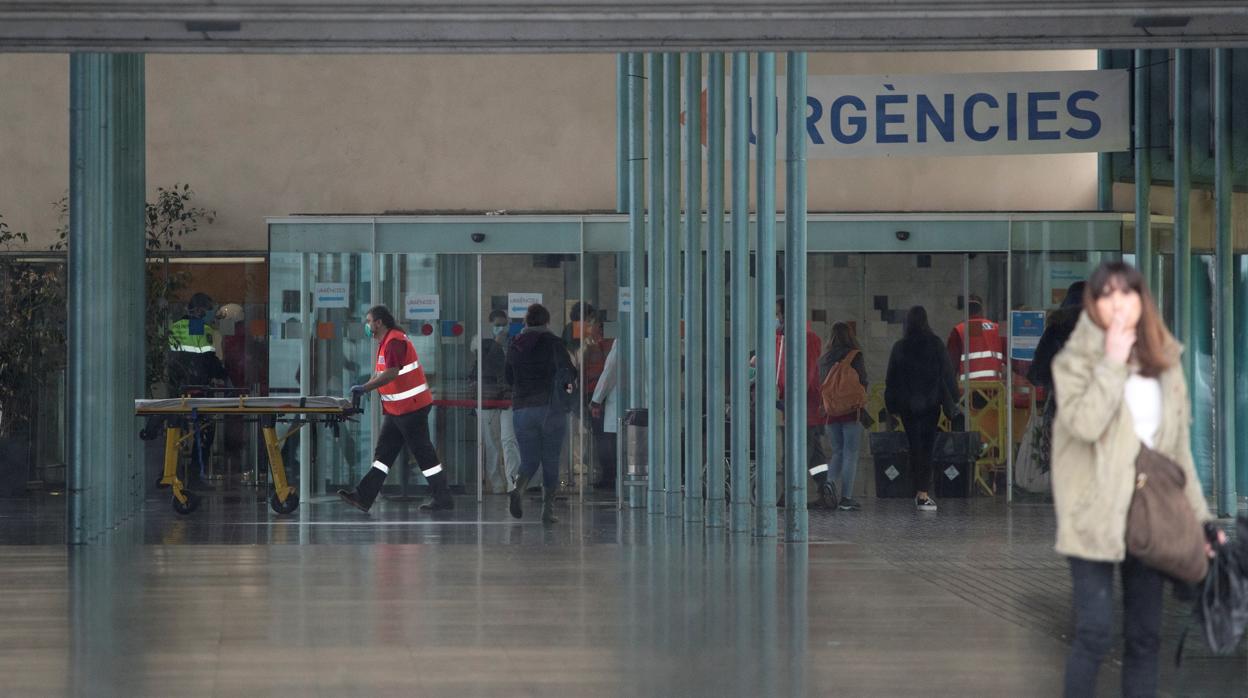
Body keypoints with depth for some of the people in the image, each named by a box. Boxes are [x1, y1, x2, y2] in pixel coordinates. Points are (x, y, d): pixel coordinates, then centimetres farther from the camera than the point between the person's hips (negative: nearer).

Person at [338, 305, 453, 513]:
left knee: (423, 453, -3)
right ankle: (363, 497, 6)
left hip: (412, 407, -10)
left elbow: (391, 374, -28)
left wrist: (364, 388, -27)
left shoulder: (395, 341, -18)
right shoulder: (385, 342, 15)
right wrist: (363, 388, 5)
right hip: (396, 409, 10)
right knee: (383, 452, 7)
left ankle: (443, 499, 5)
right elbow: (380, 374, 18)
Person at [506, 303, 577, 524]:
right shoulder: (552, 342, -4)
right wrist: (569, 382, 7)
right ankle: (548, 509, 2)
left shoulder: (514, 345, 8)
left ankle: (518, 488, -22)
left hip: (522, 408, 3)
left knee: (529, 460, 8)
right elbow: (566, 368, -15)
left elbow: (508, 377, 18)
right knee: (551, 461, 6)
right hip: (551, 408, -3)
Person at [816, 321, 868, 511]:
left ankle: (830, 482, -6)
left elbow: (821, 384, 10)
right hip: (851, 411, -4)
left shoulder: (824, 359, 7)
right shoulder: (855, 356, -6)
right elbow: (862, 383, -5)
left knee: (837, 451, 16)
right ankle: (846, 497, -3)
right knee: (850, 453, 0)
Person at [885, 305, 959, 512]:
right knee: (927, 447, 0)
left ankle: (920, 493, 13)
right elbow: (946, 373, -5)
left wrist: (892, 405, 13)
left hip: (907, 404, 2)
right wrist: (950, 402, 2)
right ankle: (923, 495, -8)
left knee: (915, 447, 11)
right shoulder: (935, 344, -6)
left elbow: (891, 378, 4)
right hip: (930, 403, -2)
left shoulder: (899, 347, -1)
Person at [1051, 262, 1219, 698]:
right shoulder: (1077, 359, -5)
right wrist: (1113, 362, -18)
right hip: (1096, 514, -5)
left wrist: (1198, 513, 10)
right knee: (1094, 633, -8)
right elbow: (1084, 424, -23)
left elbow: (1178, 443, 14)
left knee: (1145, 633, 8)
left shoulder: (1165, 361, 10)